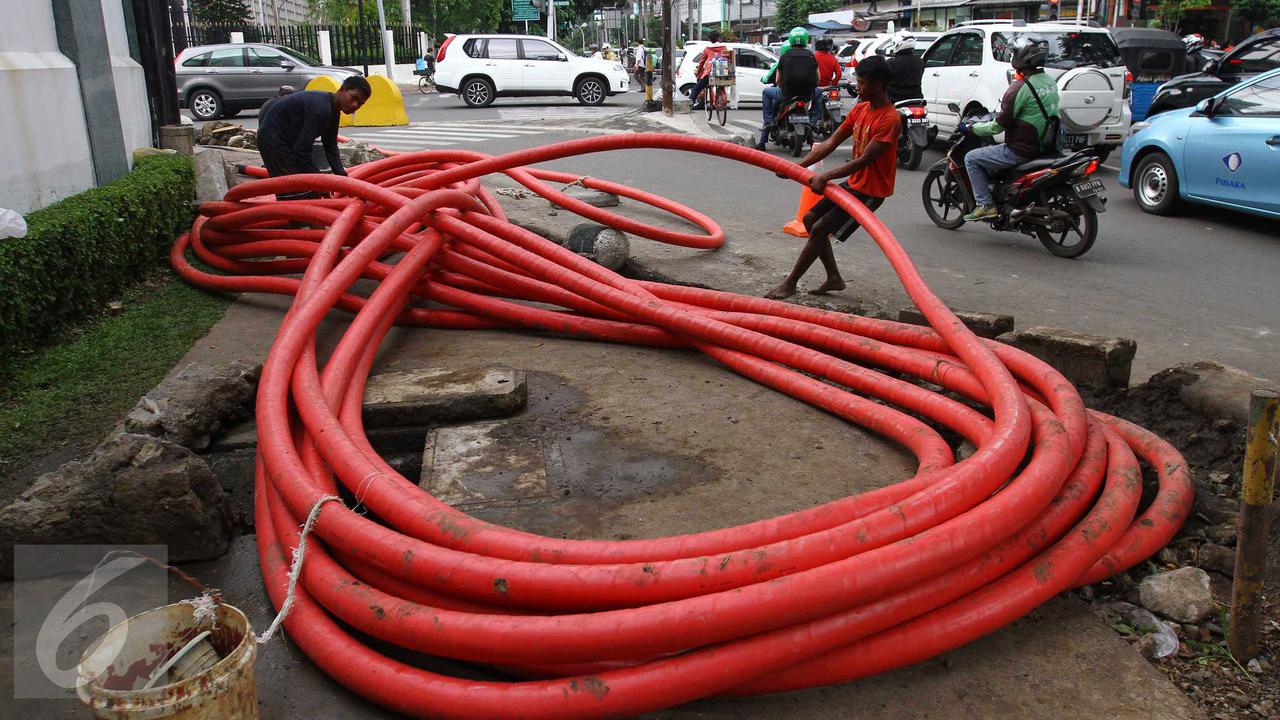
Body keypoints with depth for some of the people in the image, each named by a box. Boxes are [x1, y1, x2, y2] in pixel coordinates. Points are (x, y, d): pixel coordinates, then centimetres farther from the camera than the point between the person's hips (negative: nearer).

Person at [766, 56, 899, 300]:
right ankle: (834, 278, 17)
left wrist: (825, 177, -31)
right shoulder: (860, 109, 5)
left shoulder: (889, 119, -22)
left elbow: (864, 160, -28)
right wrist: (797, 167, -2)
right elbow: (831, 143, 5)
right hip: (853, 183, 9)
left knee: (819, 229, -11)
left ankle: (790, 283, 1)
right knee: (810, 219, 10)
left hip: (870, 191, -9)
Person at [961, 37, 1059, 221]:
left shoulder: (1021, 88, -20)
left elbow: (999, 126, -17)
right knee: (990, 153, 31)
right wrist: (1000, 114, 30)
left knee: (971, 159, 2)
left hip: (1021, 150, -9)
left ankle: (985, 205, -2)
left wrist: (971, 128, -2)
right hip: (1044, 146, 9)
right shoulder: (1050, 82, 9)